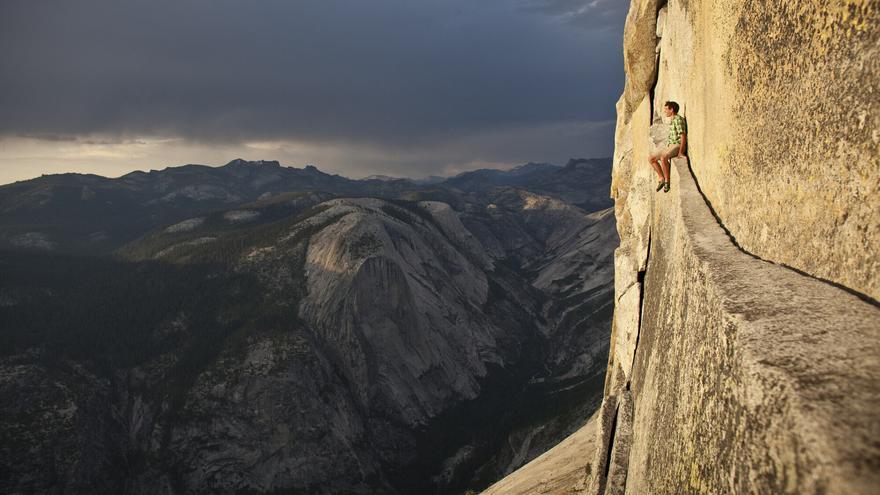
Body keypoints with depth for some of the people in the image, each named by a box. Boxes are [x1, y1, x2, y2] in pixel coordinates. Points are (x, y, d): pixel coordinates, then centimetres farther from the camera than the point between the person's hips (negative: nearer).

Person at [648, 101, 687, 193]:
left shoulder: (678, 119, -10)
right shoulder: (672, 120, 20)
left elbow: (683, 135, -16)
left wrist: (681, 152, -23)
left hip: (677, 145, -10)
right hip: (669, 146, 10)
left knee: (663, 158, -35)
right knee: (651, 159, 2)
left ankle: (667, 181, -23)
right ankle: (662, 179, 3)